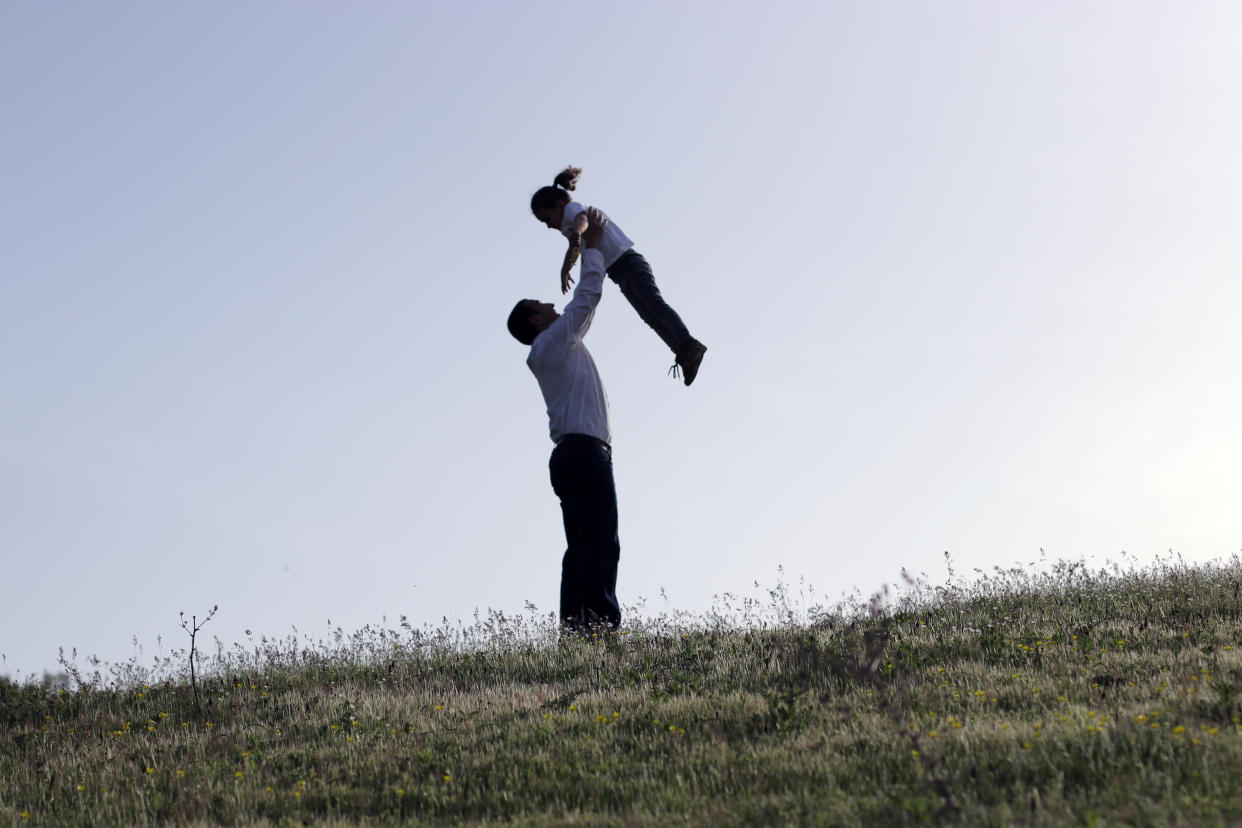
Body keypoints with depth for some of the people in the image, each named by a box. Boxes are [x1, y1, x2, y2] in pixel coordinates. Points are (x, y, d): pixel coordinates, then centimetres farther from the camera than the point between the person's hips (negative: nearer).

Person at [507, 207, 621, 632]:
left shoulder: (558, 349, 26)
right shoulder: (552, 341, 1)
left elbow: (584, 307, 37)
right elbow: (587, 297, 1)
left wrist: (593, 249, 41)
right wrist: (594, 245, 13)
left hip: (569, 455, 10)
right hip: (586, 450, -10)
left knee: (581, 548, 4)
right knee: (601, 544, -17)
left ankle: (574, 627, -2)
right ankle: (601, 624, -26)